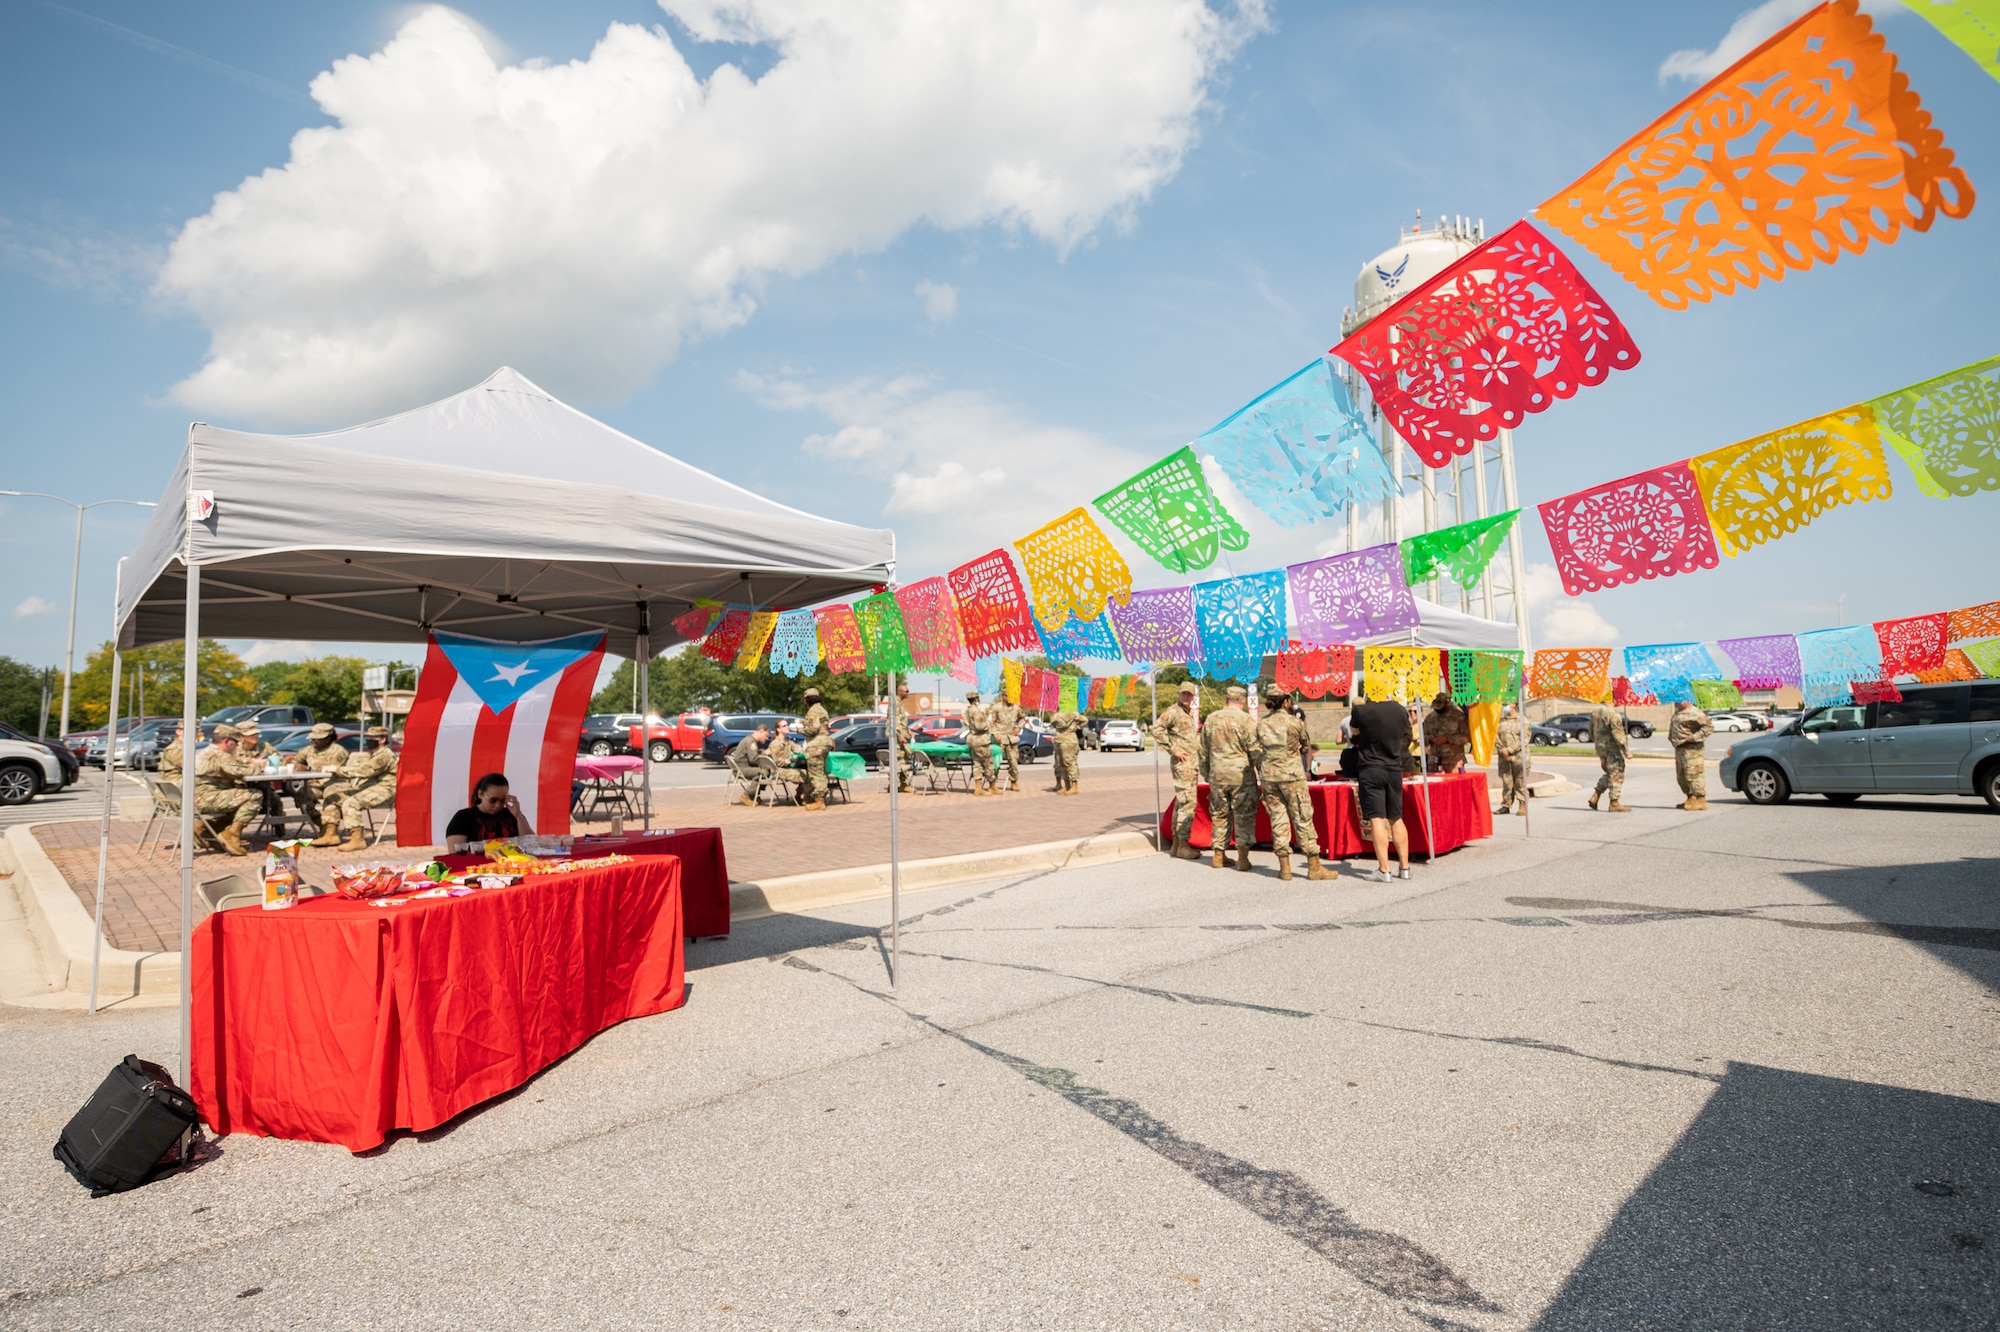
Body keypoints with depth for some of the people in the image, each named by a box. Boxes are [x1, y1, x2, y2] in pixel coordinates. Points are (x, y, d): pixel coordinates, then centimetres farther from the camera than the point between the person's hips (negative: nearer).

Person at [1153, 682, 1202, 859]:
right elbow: (1156, 729, -20)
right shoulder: (1173, 712, -10)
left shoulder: (1190, 713, 18)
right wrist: (1173, 749, -19)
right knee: (1187, 802, -11)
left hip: (1193, 763, 9)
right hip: (1182, 763, -9)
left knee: (1181, 801, 12)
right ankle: (1183, 846, -7)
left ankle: (1177, 842, 18)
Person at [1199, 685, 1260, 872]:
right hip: (1241, 776, -4)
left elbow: (1203, 753, 15)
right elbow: (1255, 752, -9)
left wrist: (1207, 776, 24)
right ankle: (1242, 857, 0)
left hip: (1217, 776, 4)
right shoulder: (1246, 720, -8)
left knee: (1219, 815, 14)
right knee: (1244, 816, 3)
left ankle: (1218, 855, 18)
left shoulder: (1211, 719, 8)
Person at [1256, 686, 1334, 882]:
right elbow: (1307, 747, 8)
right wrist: (1307, 768, 25)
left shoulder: (1261, 725, 6)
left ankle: (1284, 867, 7)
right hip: (1293, 775, -4)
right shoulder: (1295, 721, -4)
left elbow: (1257, 755, 8)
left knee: (1277, 820, 6)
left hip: (1269, 776, 4)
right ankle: (1314, 867, 5)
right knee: (1303, 819, 2)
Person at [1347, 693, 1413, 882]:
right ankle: (1404, 867, 17)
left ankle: (1383, 870, -6)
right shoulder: (1401, 711, -1)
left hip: (1370, 769, -4)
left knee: (1376, 819, -4)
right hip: (1394, 769, 4)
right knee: (1396, 819, 13)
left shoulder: (1360, 711, -14)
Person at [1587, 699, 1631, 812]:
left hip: (1600, 748, 8)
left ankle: (1595, 796, 12)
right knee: (1616, 775, 0)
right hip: (1612, 748, -8)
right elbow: (1618, 733, -20)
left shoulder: (1595, 712, 9)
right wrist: (1626, 750, -14)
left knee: (1609, 773, 20)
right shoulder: (1611, 713, -18)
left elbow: (1591, 732, 17)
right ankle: (1614, 803, 3)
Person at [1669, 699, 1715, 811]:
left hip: (1692, 749, -10)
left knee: (1693, 774, -10)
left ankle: (1701, 800, -5)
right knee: (1681, 776, 15)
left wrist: (1694, 737, -21)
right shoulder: (1678, 712, 16)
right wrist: (1671, 738, 16)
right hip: (1679, 749, 10)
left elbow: (1709, 727, -19)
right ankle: (1690, 799, 26)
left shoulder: (1695, 713, -14)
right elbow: (1674, 728, 32)